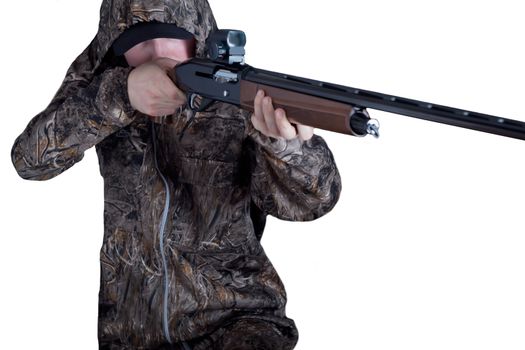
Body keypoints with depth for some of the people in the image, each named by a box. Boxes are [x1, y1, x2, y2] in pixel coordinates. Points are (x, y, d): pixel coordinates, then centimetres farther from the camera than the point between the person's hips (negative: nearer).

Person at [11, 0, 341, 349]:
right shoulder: (96, 78, -2)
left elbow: (312, 200, -19)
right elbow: (29, 158, -13)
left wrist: (288, 141, -42)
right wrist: (119, 95, -27)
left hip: (235, 320, -4)